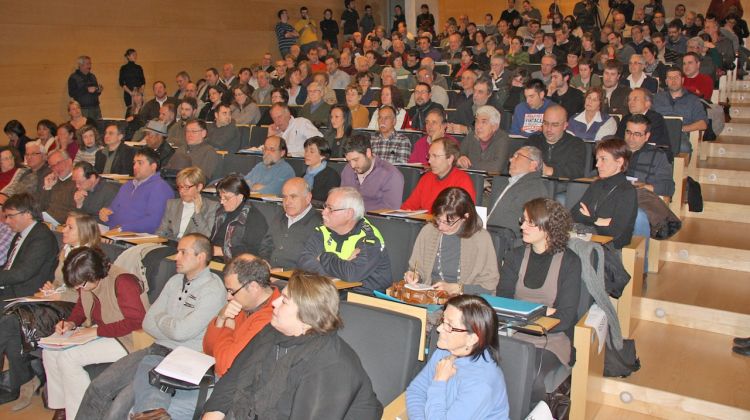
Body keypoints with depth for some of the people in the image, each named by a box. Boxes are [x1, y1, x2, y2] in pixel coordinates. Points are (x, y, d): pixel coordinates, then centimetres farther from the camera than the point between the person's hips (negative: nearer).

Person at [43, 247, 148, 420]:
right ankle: (62, 406, 12)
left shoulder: (122, 282, -25)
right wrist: (70, 323, 0)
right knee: (50, 351, -1)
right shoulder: (86, 282, 1)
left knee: (68, 358, -20)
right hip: (97, 332, 9)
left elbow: (136, 321, -26)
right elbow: (81, 307, 22)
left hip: (124, 339, -9)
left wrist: (97, 331, -24)